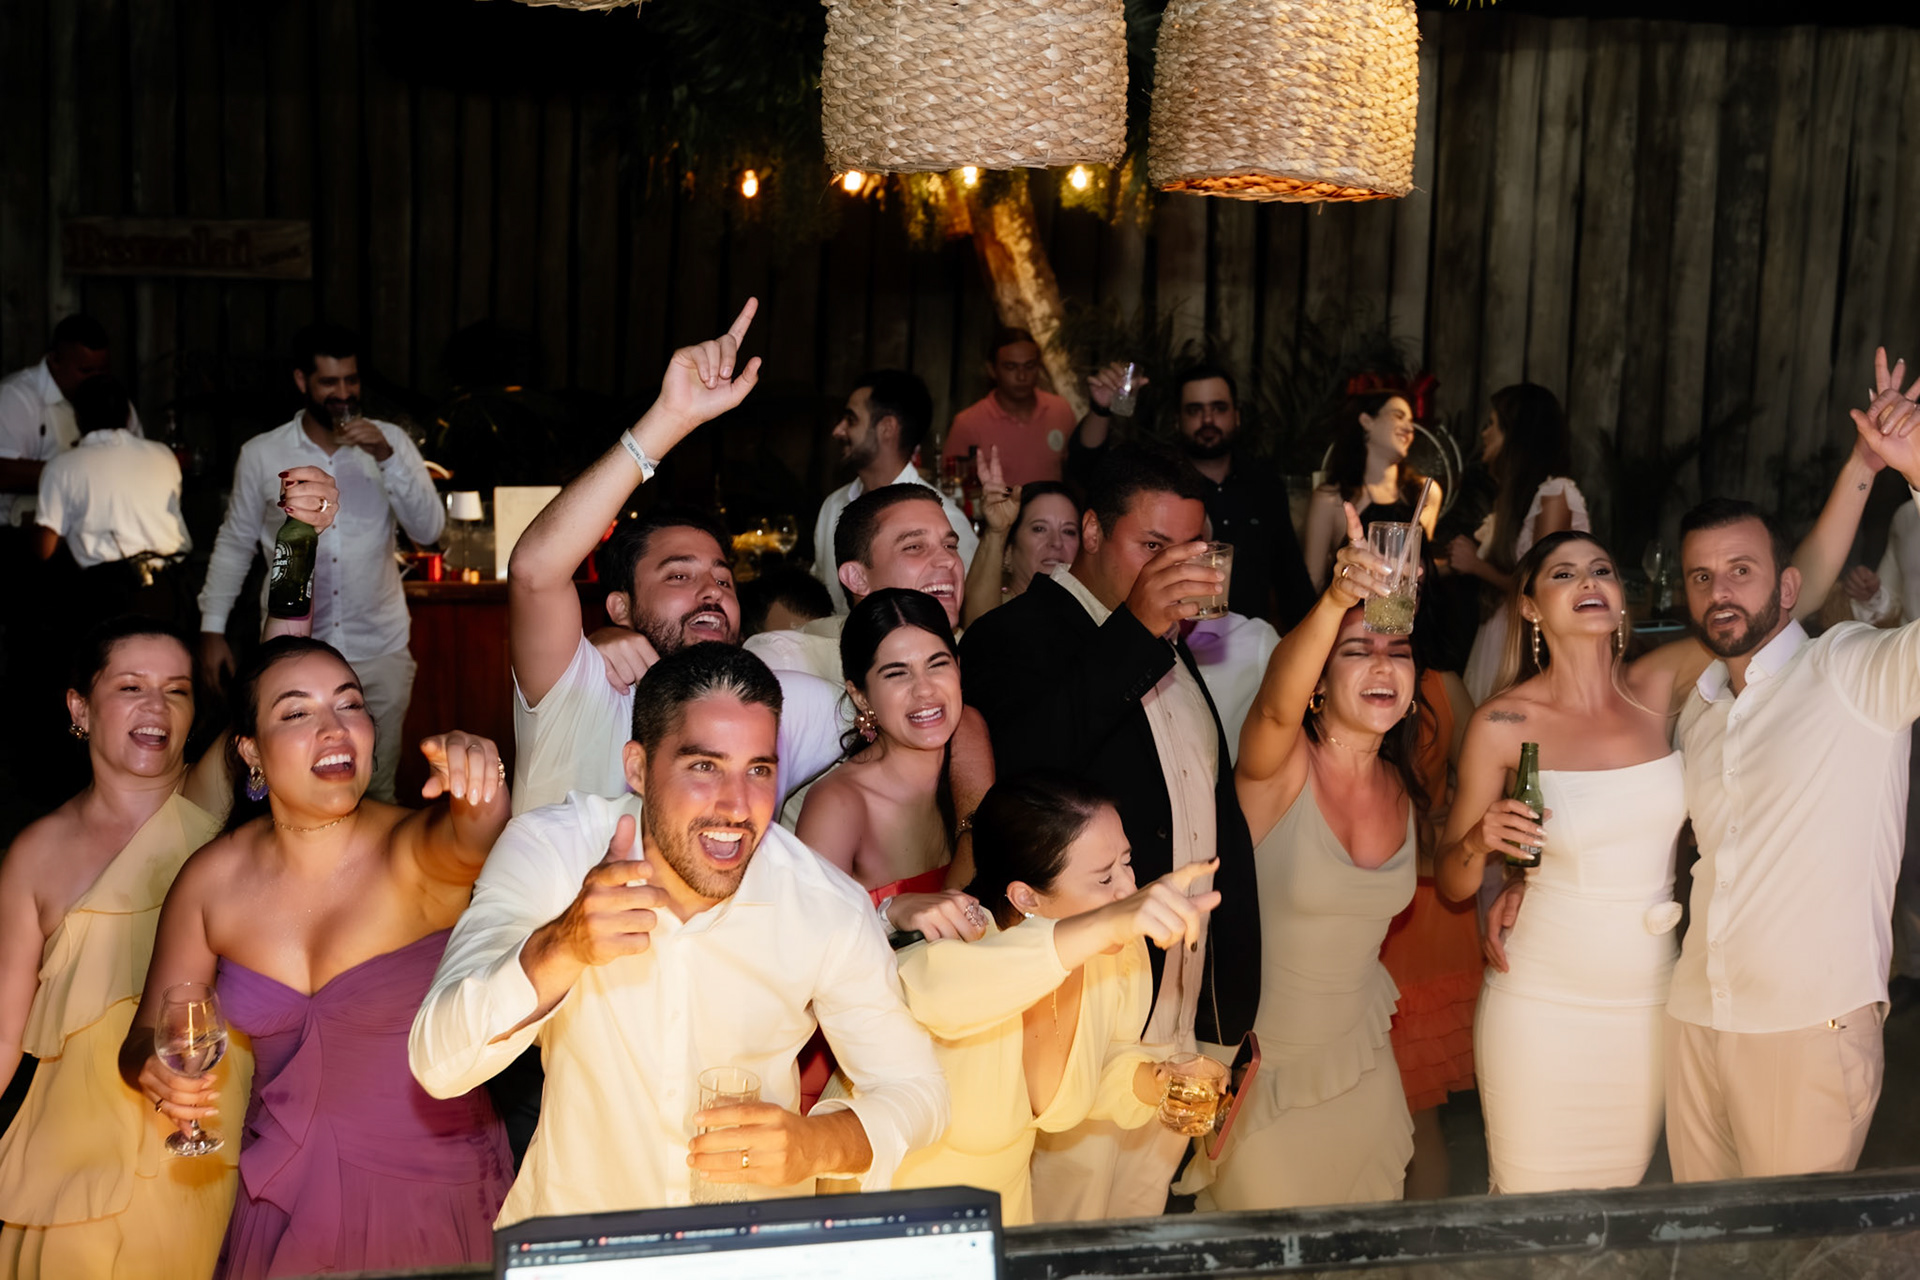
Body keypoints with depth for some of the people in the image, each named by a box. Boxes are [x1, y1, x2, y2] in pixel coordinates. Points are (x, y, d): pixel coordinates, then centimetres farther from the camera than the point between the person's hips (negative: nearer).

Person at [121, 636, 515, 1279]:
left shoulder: (415, 847, -15)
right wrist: (155, 1066, -19)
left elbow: (471, 841, -40)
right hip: (280, 1204, 3)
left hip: (433, 1195, -3)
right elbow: (144, 1042, 4)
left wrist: (475, 778, -62)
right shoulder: (212, 879, -6)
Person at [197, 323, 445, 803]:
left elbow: (428, 529, -7)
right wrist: (212, 627, 6)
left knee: (377, 792, 6)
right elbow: (234, 544, 10)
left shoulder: (390, 442, 2)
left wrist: (387, 457, -17)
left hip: (380, 650, 1)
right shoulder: (261, 455, 1)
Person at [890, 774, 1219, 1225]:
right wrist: (1103, 925, -61)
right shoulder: (966, 946, -30)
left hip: (1003, 1202, 5)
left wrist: (1150, 1081, -14)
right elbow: (930, 989, -56)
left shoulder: (1121, 957, -11)